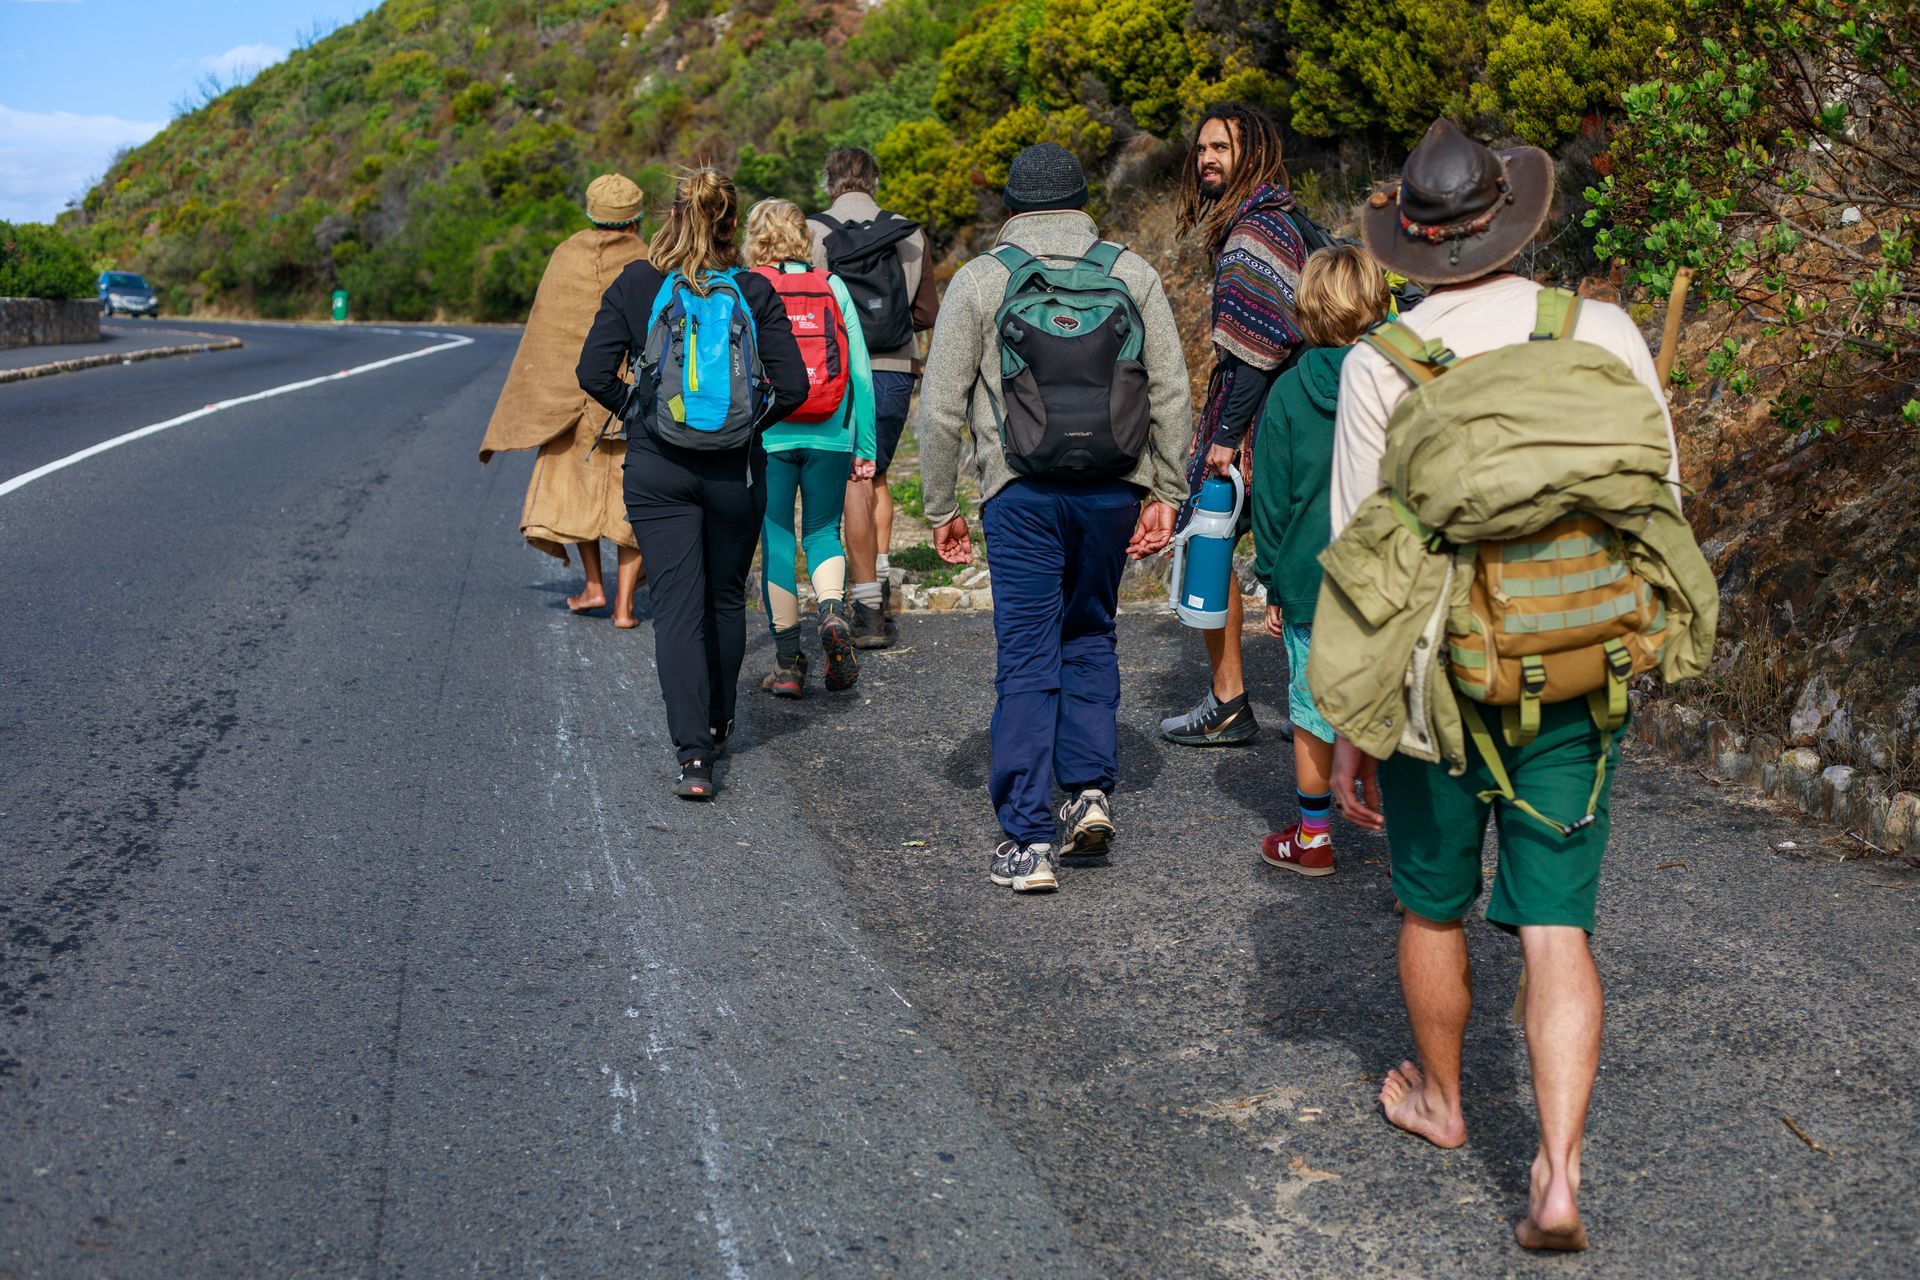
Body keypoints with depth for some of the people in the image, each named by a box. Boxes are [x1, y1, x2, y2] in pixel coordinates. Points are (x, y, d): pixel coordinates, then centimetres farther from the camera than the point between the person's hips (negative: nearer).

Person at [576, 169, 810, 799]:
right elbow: (792, 385, -7)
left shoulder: (635, 283, -3)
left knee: (678, 607, -1)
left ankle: (693, 752, -12)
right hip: (736, 468, 1)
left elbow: (593, 372, -6)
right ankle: (716, 726, 34)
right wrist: (749, 422, 10)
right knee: (726, 599, 18)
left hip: (657, 467, -1)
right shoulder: (755, 291, -3)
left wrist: (637, 411, 9)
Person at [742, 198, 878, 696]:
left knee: (776, 543, 8)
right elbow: (861, 373, 1)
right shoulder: (833, 287, 3)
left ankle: (788, 664, 10)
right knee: (823, 531, 16)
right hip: (828, 437, 2)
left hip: (766, 436, -1)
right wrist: (865, 446, 7)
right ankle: (833, 613, -12)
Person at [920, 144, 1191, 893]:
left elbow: (941, 407, 1)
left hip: (1023, 492, -2)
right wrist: (1166, 493, 10)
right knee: (1090, 636, 21)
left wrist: (940, 508, 8)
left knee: (1026, 659, 2)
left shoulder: (980, 280, 2)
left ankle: (1028, 842, 2)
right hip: (1114, 489, 2)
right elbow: (1171, 392, 4)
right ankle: (1091, 789, 12)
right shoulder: (1132, 275, 7)